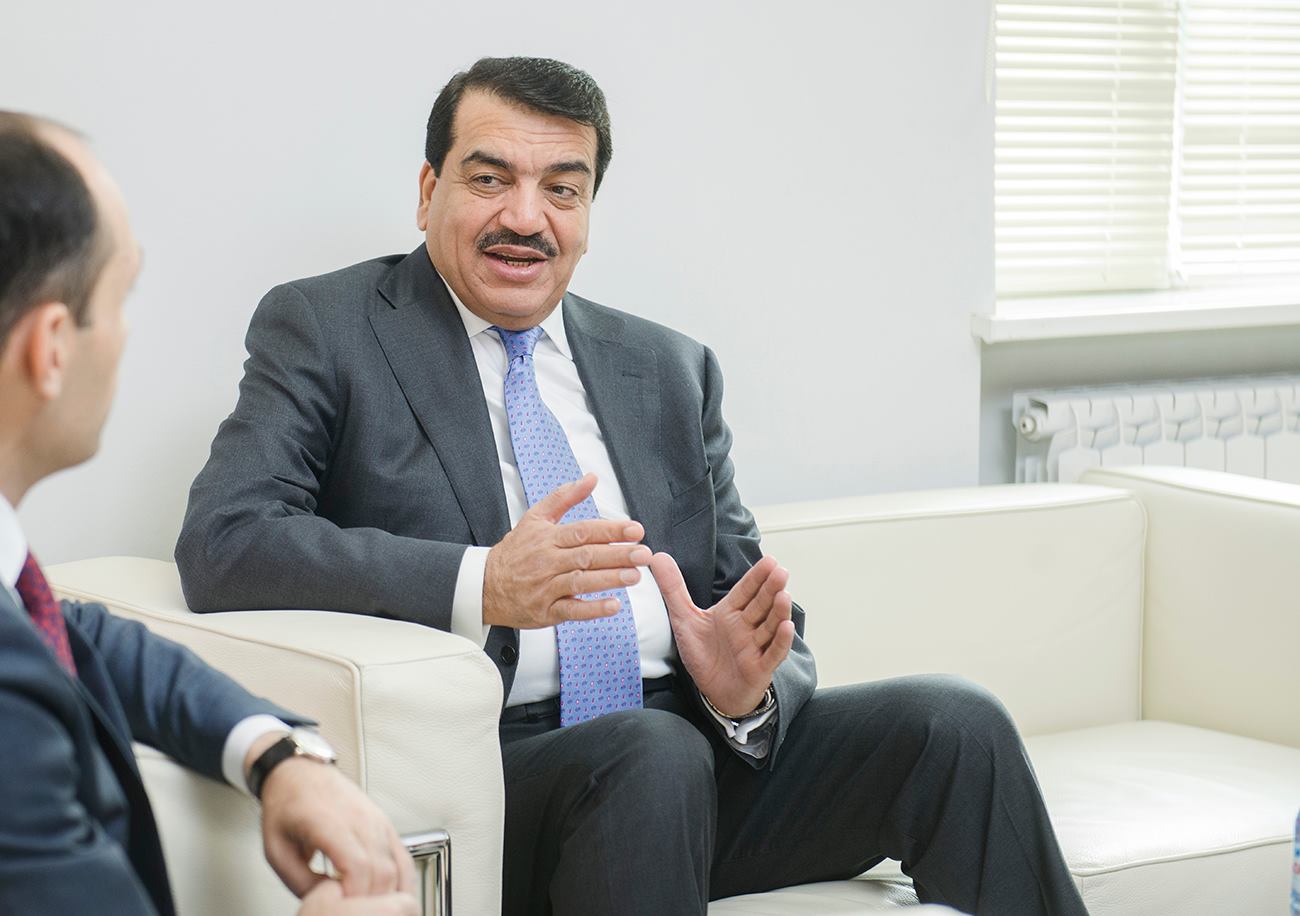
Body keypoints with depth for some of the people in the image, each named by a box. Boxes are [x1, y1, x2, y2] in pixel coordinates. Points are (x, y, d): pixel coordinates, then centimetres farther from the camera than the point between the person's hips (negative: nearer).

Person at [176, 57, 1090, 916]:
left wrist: (747, 685, -8)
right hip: (491, 761, -4)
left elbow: (753, 599, 18)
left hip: (707, 750, 5)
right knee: (655, 756, -36)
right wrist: (478, 586, -24)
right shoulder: (323, 328, 5)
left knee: (955, 723, -18)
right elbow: (221, 544, -10)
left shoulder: (671, 369, 19)